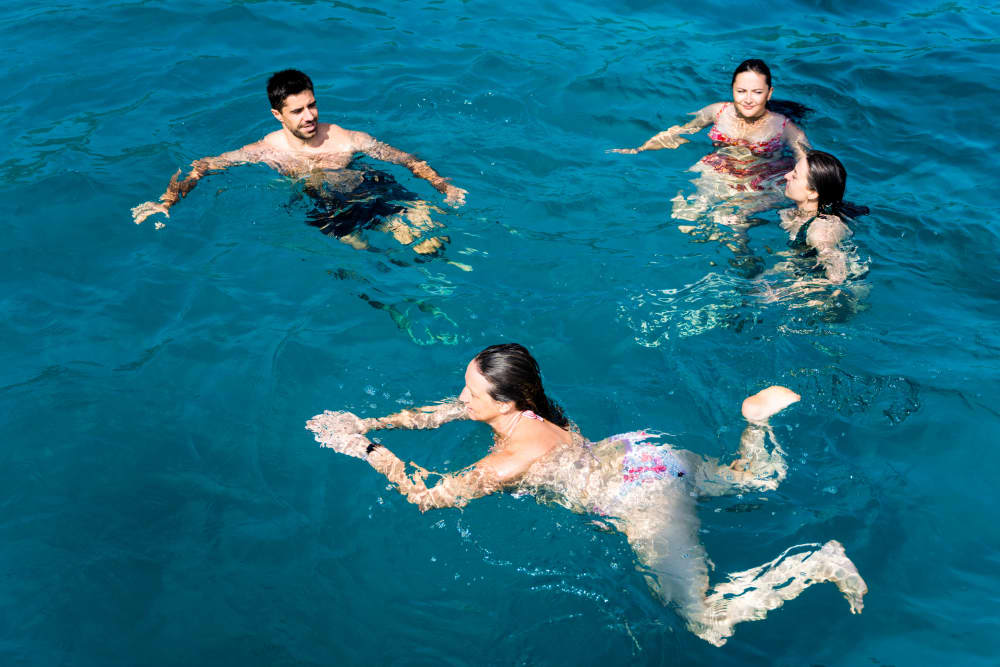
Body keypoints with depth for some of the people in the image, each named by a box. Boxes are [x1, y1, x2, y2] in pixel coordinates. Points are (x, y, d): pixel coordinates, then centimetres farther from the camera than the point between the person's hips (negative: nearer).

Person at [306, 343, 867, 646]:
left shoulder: (517, 457, -25)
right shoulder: (520, 408, -2)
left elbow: (428, 497, -22)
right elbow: (432, 415, 11)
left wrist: (368, 449, -17)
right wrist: (367, 422, 5)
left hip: (646, 498, -9)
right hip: (639, 451, 9)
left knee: (707, 625, -12)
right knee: (754, 479, 32)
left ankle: (817, 564, -10)